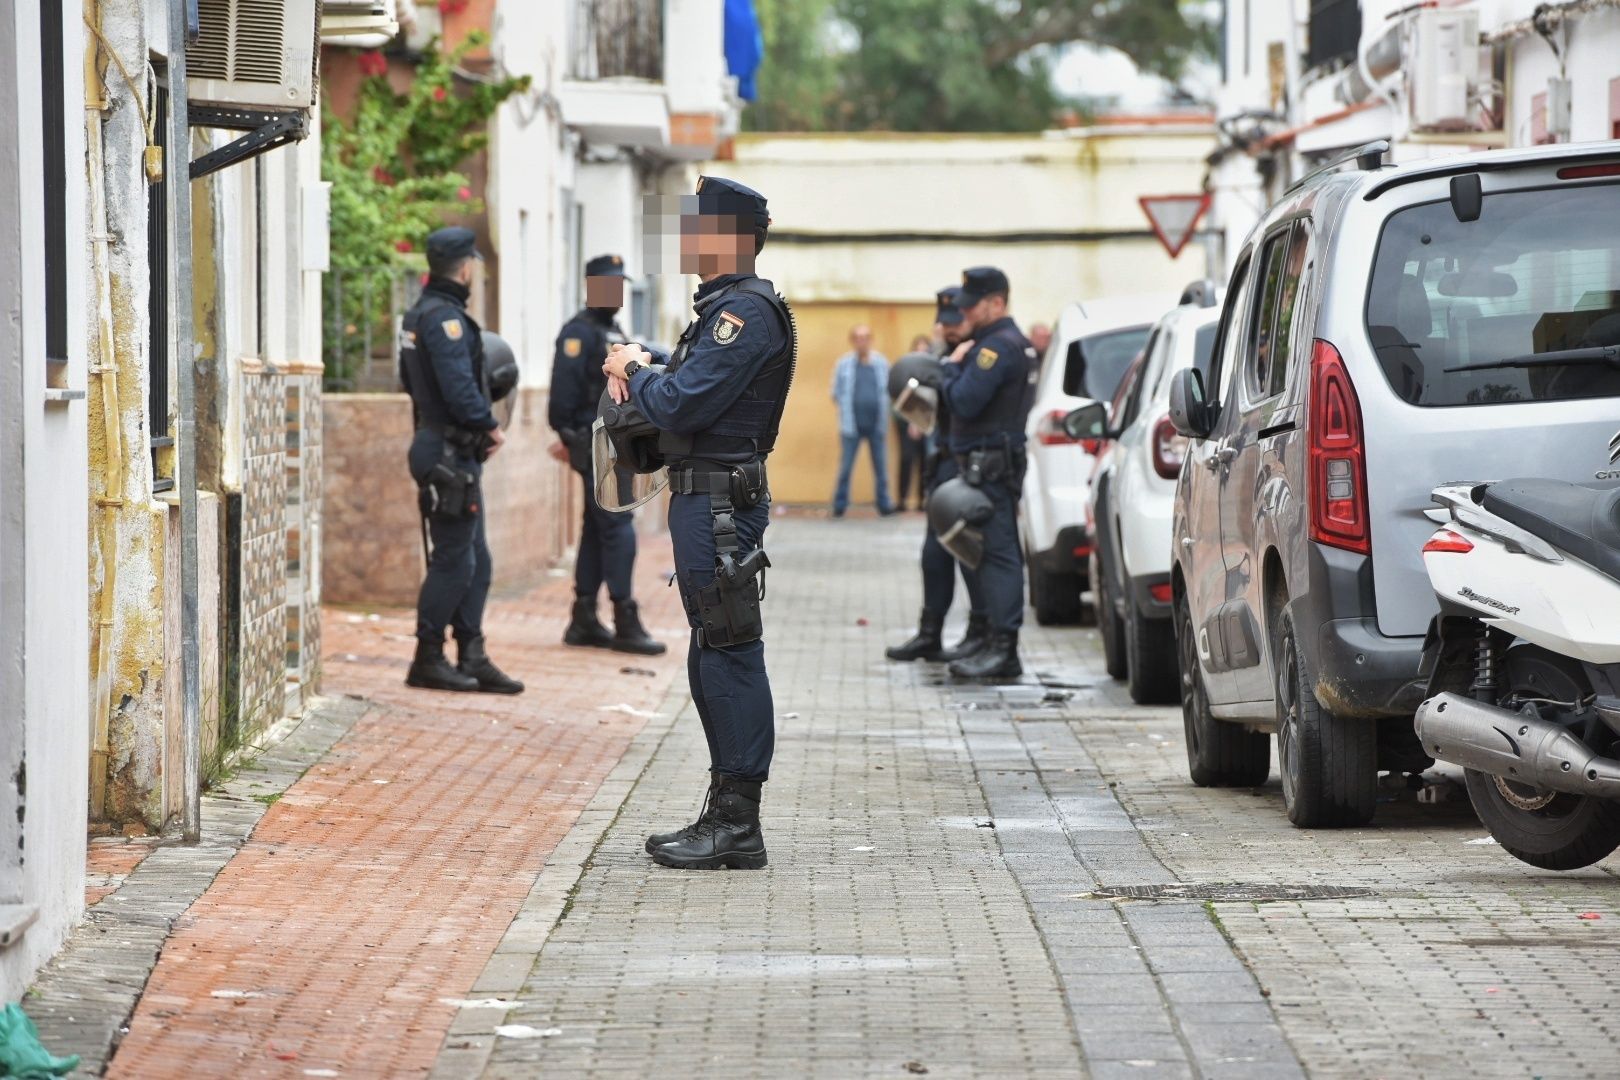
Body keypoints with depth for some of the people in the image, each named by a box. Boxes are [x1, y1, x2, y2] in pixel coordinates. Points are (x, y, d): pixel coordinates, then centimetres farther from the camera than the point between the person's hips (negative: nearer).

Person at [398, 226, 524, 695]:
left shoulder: (419, 314, 15)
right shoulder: (445, 317, -18)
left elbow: (410, 378, 23)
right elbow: (459, 388, -25)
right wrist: (490, 427, -9)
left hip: (446, 450, 10)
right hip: (450, 454, -10)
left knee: (475, 559, 12)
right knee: (454, 560, -5)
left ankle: (472, 658, 15)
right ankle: (428, 660, 0)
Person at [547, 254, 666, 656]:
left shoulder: (612, 331, 19)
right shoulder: (579, 332, -11)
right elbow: (564, 389, -17)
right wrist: (566, 437, -17)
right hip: (597, 448, -10)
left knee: (597, 532, 11)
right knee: (618, 531, -11)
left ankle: (584, 622, 15)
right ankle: (626, 624, -11)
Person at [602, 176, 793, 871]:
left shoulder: (746, 314, -16)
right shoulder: (724, 307, 18)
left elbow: (680, 405, -22)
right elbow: (686, 396, 22)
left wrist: (636, 372, -4)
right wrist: (637, 372, 4)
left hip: (721, 501, -11)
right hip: (702, 498, 11)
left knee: (730, 656, -8)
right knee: (713, 659, 13)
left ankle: (737, 826, -6)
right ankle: (727, 815, 19)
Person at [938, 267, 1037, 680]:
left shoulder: (997, 346, -15)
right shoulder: (1014, 342, 19)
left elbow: (964, 401, -21)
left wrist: (952, 366, -7)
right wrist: (956, 366, 8)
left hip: (990, 465, -11)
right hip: (1001, 461, 11)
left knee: (997, 552, -11)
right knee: (999, 553, 11)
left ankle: (1001, 648, -14)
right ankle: (1002, 649, 14)